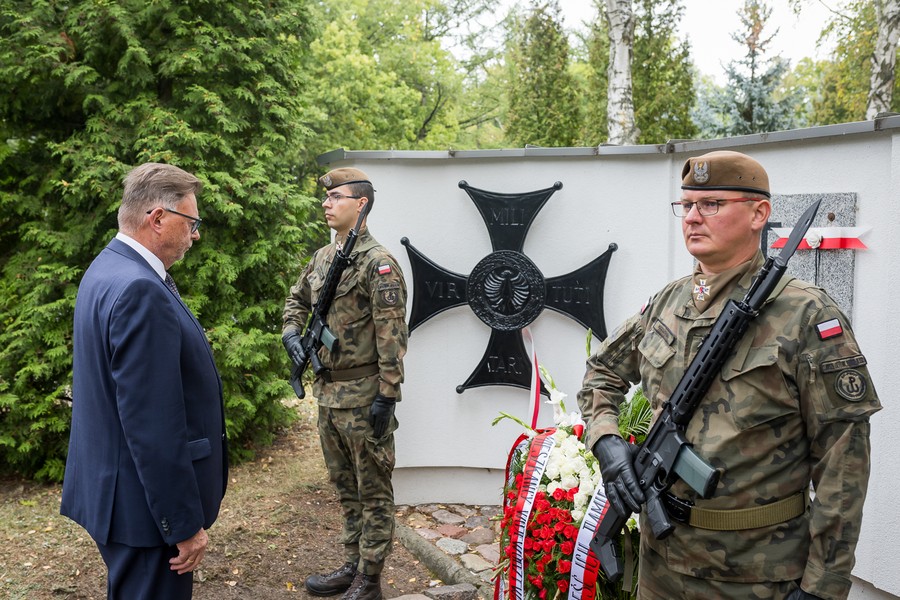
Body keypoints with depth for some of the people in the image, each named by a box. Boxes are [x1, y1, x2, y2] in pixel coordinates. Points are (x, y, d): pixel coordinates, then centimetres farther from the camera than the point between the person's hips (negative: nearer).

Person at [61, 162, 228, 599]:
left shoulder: (109, 268, 8)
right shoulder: (140, 290, -25)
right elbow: (152, 427, -27)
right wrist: (185, 525, -20)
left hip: (117, 486, 10)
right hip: (146, 502, -10)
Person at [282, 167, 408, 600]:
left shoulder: (378, 263, -15)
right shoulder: (322, 258, 10)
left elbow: (392, 335, -19)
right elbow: (297, 299, 28)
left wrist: (387, 396, -21)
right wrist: (291, 333, 8)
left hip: (363, 397, -8)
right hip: (328, 393, 9)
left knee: (373, 492, 5)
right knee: (345, 487, 19)